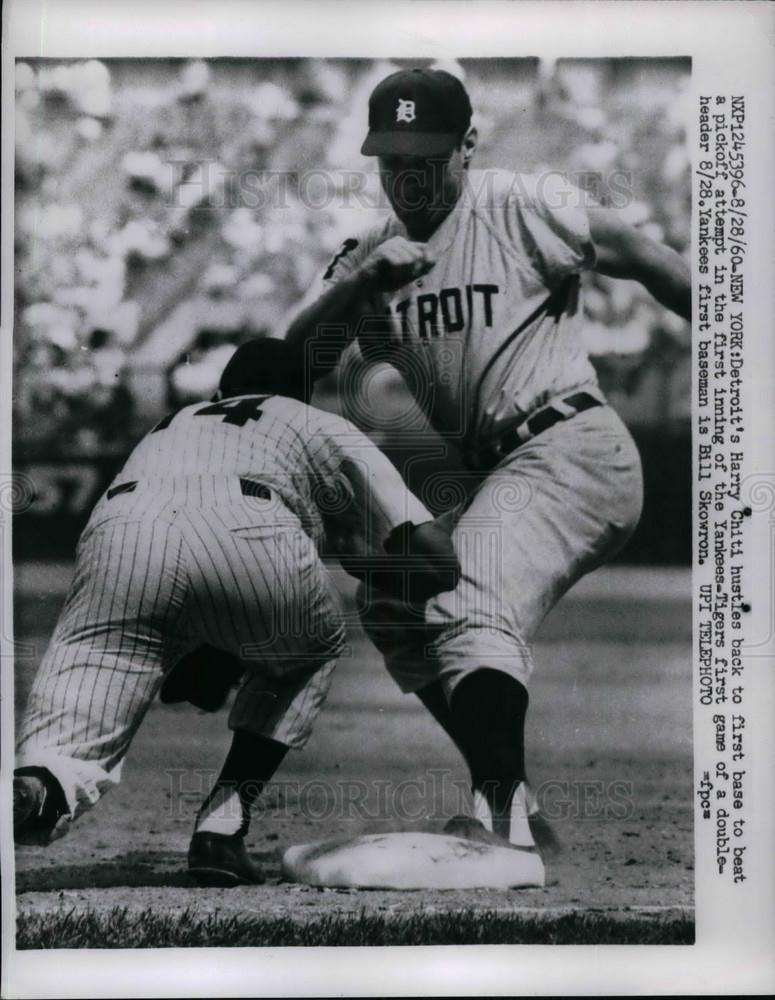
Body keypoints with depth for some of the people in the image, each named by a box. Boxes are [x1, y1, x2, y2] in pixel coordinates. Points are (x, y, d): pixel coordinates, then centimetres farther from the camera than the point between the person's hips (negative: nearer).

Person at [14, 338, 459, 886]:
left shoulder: (164, 429, 47)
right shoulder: (323, 428, 36)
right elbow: (437, 559, 24)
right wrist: (357, 556, 41)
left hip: (118, 531, 2)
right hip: (248, 530, -2)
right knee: (313, 649, 31)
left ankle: (33, 792, -42)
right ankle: (223, 828, 15)